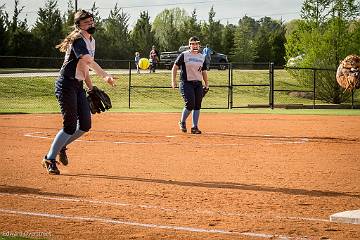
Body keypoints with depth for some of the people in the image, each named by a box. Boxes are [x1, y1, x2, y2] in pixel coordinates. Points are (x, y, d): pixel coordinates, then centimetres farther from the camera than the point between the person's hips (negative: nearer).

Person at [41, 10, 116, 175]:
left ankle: (61, 146, 27)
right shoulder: (78, 40, -16)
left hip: (78, 85, 9)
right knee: (70, 126, -8)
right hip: (66, 85, -9)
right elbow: (88, 60, -33)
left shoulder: (91, 41, 14)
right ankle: (49, 159, 5)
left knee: (85, 125, 5)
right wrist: (105, 76, -45)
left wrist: (91, 88, 15)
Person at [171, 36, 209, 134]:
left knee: (197, 105, -1)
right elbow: (175, 67, 1)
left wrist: (206, 84, 11)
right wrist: (173, 81, -6)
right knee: (190, 104, -15)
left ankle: (195, 127, 5)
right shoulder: (184, 55, 0)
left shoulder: (202, 57, 14)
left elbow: (204, 72, 19)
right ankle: (182, 122, 9)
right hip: (186, 83, -5)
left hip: (198, 84, 5)